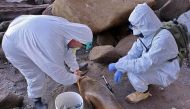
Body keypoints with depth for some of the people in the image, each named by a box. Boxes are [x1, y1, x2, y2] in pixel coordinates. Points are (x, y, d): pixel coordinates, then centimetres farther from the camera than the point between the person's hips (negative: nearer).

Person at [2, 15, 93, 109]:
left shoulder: (65, 27, -13)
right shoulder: (54, 45, -39)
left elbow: (67, 50, 4)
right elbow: (59, 74, -26)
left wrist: (75, 68, 12)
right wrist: (74, 78, -7)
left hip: (25, 34, 8)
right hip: (15, 46, -7)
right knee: (36, 76, 0)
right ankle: (36, 99, 27)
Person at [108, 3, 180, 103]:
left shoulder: (162, 39, -38)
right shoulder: (148, 31, -10)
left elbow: (143, 65, -39)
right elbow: (135, 52, -6)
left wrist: (117, 65, -31)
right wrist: (120, 68, -16)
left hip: (164, 74, -8)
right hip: (154, 65, 8)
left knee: (133, 74, -27)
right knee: (126, 59, 5)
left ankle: (143, 92, 3)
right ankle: (145, 81, 20)